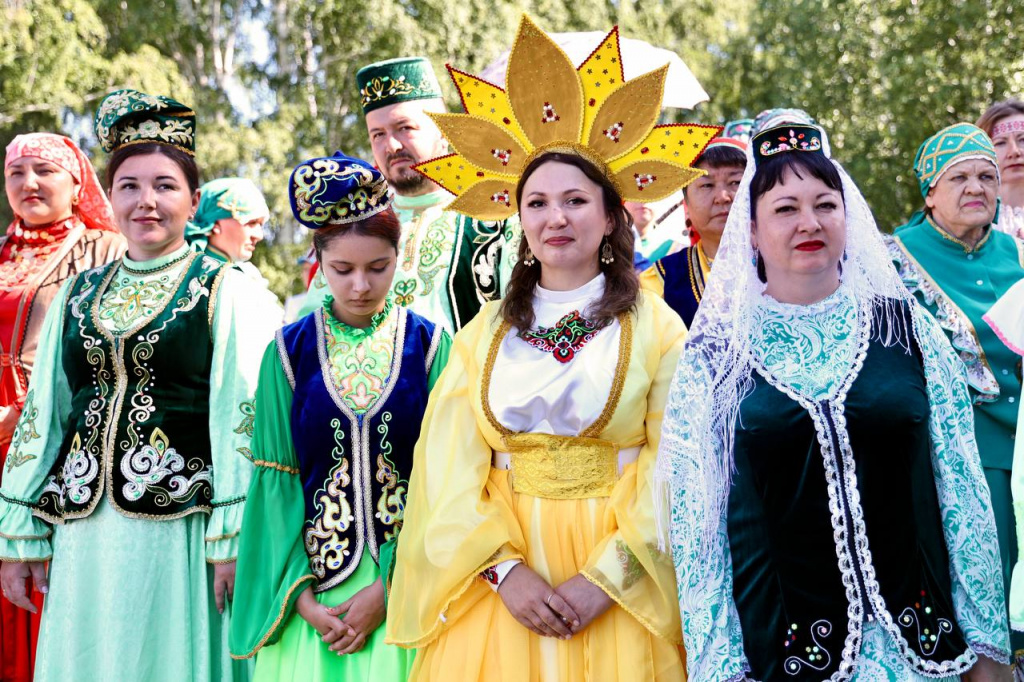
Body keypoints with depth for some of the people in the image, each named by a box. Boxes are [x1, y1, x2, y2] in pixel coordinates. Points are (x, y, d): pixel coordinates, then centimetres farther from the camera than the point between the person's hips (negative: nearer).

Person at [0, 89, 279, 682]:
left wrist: (231, 538, -14)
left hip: (181, 531, -4)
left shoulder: (226, 291, -1)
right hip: (84, 531, 4)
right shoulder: (78, 295, 14)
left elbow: (242, 416, -7)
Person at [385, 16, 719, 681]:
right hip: (502, 593, 2)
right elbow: (452, 470, 1)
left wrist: (604, 578, -15)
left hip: (618, 593, -2)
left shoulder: (655, 327, 0)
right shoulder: (485, 334, 7)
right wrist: (505, 569, -12)